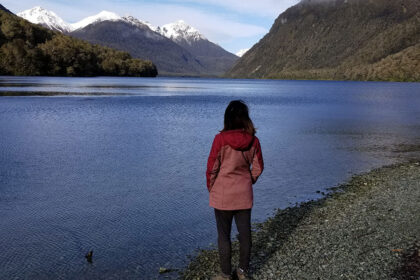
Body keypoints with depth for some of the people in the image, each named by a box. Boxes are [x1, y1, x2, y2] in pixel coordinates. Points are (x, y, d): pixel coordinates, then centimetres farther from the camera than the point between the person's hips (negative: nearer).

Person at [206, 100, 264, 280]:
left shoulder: (220, 139, -16)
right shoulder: (253, 140, -5)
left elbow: (212, 168, -12)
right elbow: (258, 168, 3)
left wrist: (210, 188, 4)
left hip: (223, 195, -3)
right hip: (244, 195, 4)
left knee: (224, 235, 9)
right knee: (245, 233, 14)